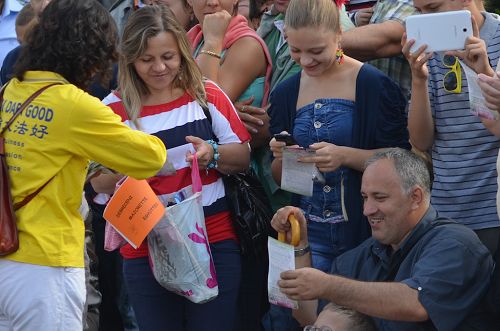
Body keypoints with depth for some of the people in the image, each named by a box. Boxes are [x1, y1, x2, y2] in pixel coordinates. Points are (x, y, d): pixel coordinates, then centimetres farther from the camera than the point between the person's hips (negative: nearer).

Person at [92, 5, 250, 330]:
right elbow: (100, 182, 2)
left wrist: (213, 154, -15)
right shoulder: (115, 109, -2)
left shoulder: (207, 94, 1)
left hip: (215, 242, 0)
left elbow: (243, 157, 5)